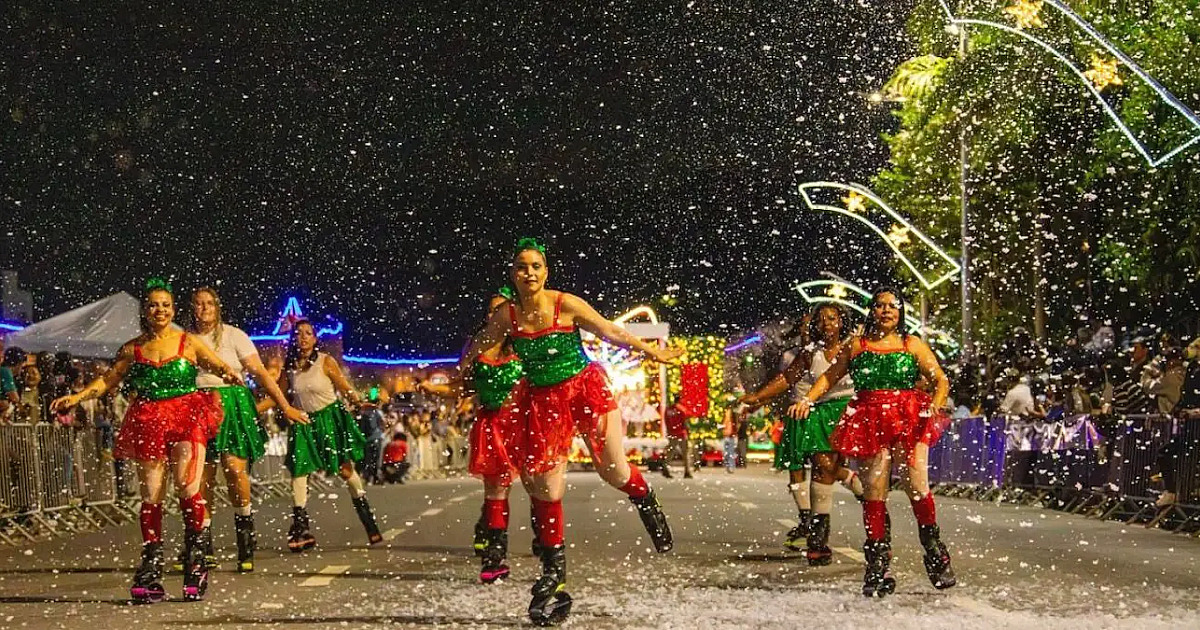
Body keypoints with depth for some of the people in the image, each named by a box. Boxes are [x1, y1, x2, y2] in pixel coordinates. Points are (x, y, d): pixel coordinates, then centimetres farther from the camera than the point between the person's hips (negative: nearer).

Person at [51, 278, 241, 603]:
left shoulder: (189, 343, 2)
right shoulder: (133, 349, 8)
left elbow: (220, 366, 3)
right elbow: (108, 379, 17)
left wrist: (230, 374, -20)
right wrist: (76, 397, 6)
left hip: (187, 417, -2)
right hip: (148, 423, 2)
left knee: (186, 485, -18)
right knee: (151, 496, 3)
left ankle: (197, 552, 0)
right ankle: (151, 569, 10)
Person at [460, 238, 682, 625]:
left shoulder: (566, 304, -16)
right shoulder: (505, 317, -7)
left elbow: (610, 332, -6)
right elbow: (478, 347, 11)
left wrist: (653, 352, -2)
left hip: (584, 388, -2)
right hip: (543, 399, 2)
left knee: (613, 470, -6)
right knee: (547, 490, 1)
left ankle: (648, 505, 31)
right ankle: (554, 576, 13)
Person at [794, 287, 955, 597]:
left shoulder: (912, 345, 11)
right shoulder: (856, 345, 13)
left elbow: (941, 380, 8)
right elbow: (829, 376, 16)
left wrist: (936, 405, -11)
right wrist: (807, 400, 1)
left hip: (910, 420, -1)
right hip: (869, 422, 1)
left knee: (916, 486, -11)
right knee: (874, 492, -2)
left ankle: (935, 551, 5)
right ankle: (878, 564, 2)